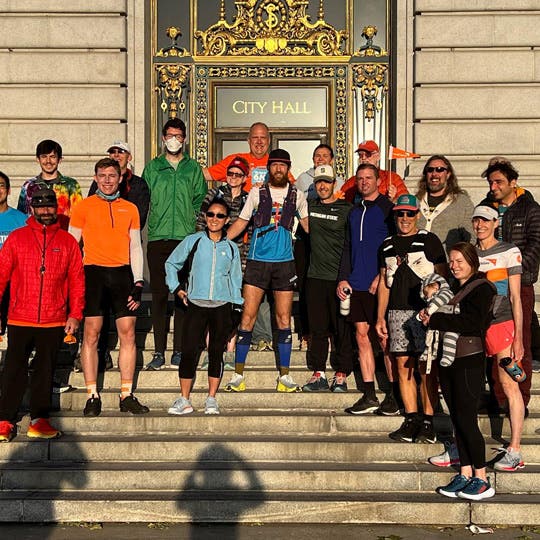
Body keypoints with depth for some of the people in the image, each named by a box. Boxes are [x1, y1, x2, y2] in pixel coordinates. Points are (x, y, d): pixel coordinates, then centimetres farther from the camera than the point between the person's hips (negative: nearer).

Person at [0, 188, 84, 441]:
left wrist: (75, 314, 0)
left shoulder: (67, 241, 6)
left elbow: (77, 280, 6)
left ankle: (39, 420, 15)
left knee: (45, 371, 7)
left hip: (54, 321, 1)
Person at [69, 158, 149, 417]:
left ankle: (127, 395, 6)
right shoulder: (84, 206, 6)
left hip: (122, 273, 3)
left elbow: (135, 247, 14)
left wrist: (138, 282, 4)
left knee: (128, 333, 0)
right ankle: (92, 396, 2)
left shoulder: (130, 208, 13)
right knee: (91, 333, -5)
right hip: (93, 272, -2)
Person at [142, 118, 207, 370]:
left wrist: (193, 219, -1)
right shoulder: (152, 167, 12)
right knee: (158, 294, 0)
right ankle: (159, 351, 4)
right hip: (157, 238, 0)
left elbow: (200, 200, 12)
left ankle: (179, 350, 7)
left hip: (186, 238, 0)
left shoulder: (193, 168, 12)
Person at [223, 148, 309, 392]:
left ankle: (284, 376, 11)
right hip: (257, 260, -1)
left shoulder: (296, 195, 8)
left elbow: (307, 224, 17)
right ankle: (238, 374, 1)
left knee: (283, 318, 4)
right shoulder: (257, 193, 5)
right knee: (248, 316, -5)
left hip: (285, 262, 1)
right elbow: (241, 222, 9)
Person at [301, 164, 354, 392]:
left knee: (342, 329, 0)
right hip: (315, 277, 4)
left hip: (339, 277, -4)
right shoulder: (309, 206, 11)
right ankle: (319, 374, 14)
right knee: (318, 328, 7)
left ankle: (341, 375, 7)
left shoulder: (346, 209, -1)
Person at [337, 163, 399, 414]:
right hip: (357, 284, 6)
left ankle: (394, 396, 3)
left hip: (379, 284, -6)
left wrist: (382, 276, -14)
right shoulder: (354, 212, 18)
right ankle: (369, 396, 10)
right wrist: (343, 278, 10)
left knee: (385, 338, -4)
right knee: (361, 335, 5)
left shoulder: (387, 208, -1)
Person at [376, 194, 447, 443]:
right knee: (403, 366, 3)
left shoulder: (429, 240, 3)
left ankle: (428, 423, -1)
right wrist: (380, 317, 14)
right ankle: (411, 420, 9)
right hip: (397, 312, 5)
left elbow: (442, 277, 1)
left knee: (426, 368, -5)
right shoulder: (387, 246, 17)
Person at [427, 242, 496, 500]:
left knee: (466, 421, -6)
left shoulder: (481, 288, -7)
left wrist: (435, 320, -19)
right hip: (448, 361, 8)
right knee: (457, 420, 9)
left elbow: (471, 322, -21)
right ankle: (465, 474, 17)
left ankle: (482, 479, 3)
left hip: (469, 361, -8)